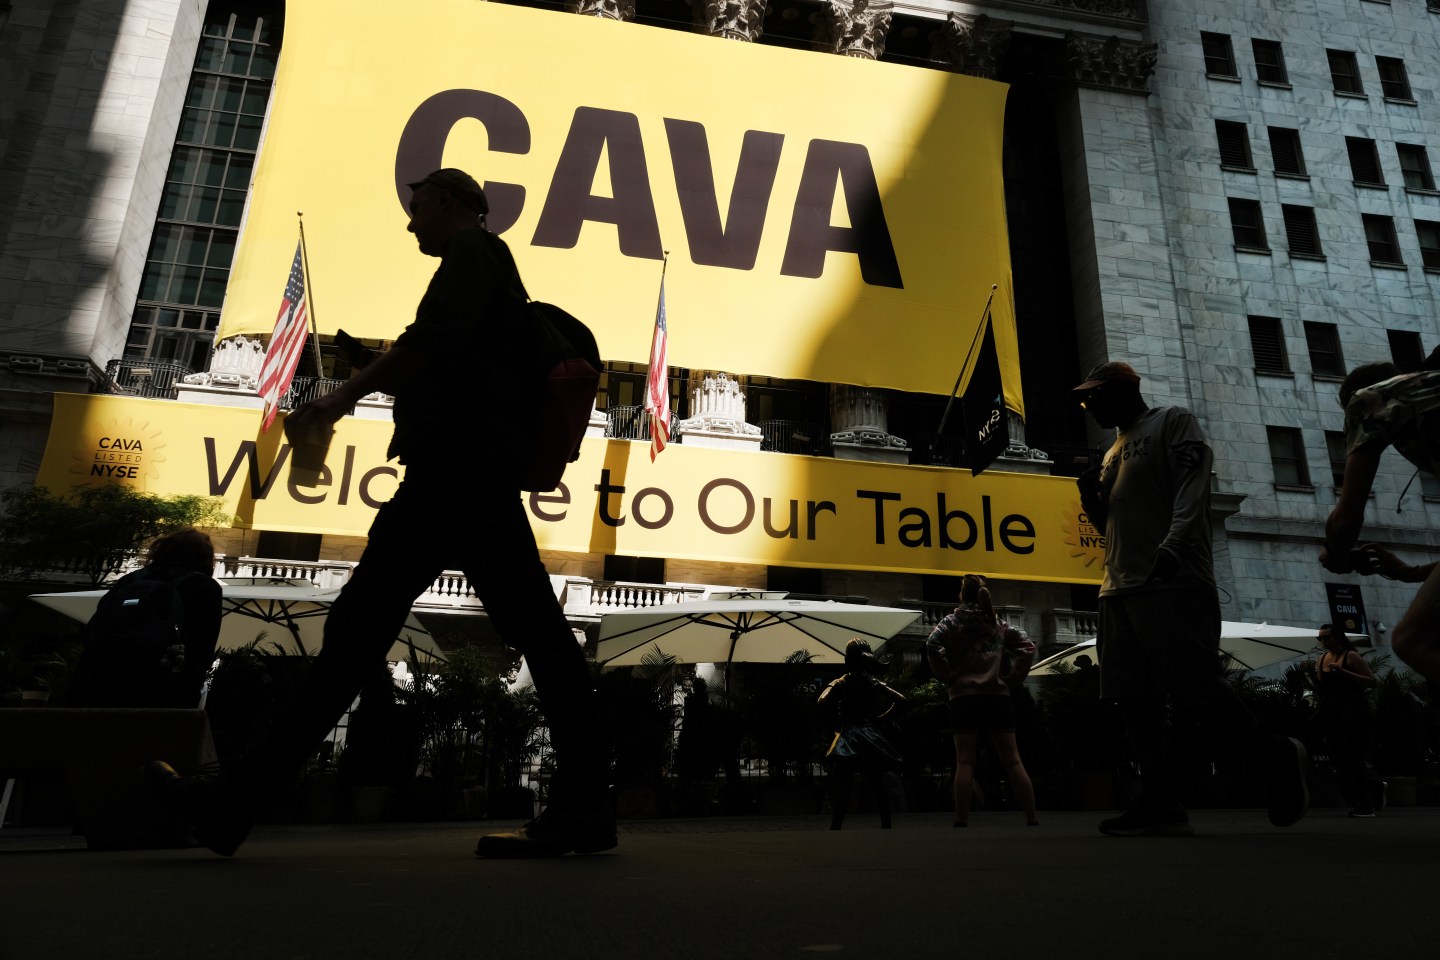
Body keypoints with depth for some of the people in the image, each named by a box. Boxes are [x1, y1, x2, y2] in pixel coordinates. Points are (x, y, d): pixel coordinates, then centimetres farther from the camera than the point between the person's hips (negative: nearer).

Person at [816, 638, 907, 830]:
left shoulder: (839, 684, 0)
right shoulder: (874, 684, 9)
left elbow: (822, 702, -15)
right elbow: (901, 699, 7)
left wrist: (836, 717, 1)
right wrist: (881, 717, 12)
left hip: (847, 738, -3)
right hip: (872, 737, 3)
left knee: (841, 788, -6)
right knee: (879, 787, 9)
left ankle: (835, 828, -14)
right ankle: (886, 826, 10)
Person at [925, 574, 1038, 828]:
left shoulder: (953, 620, 1)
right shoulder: (998, 623, 13)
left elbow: (932, 645, -15)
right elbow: (1027, 646, 7)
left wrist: (947, 677, -6)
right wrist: (1013, 677, 8)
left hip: (965, 696, -3)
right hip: (998, 695, 3)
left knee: (965, 761, -3)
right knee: (1012, 760, 6)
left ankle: (962, 820, -5)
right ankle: (1031, 817, 6)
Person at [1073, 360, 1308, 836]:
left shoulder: (1173, 422, 6)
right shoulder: (1115, 450, 28)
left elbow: (1193, 489, -10)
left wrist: (1172, 546, -25)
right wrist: (1089, 494, 9)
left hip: (1174, 581, -8)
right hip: (1120, 587, 8)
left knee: (1195, 682, -11)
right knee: (1133, 693, 0)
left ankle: (1275, 756, 11)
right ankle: (1162, 801, 0)